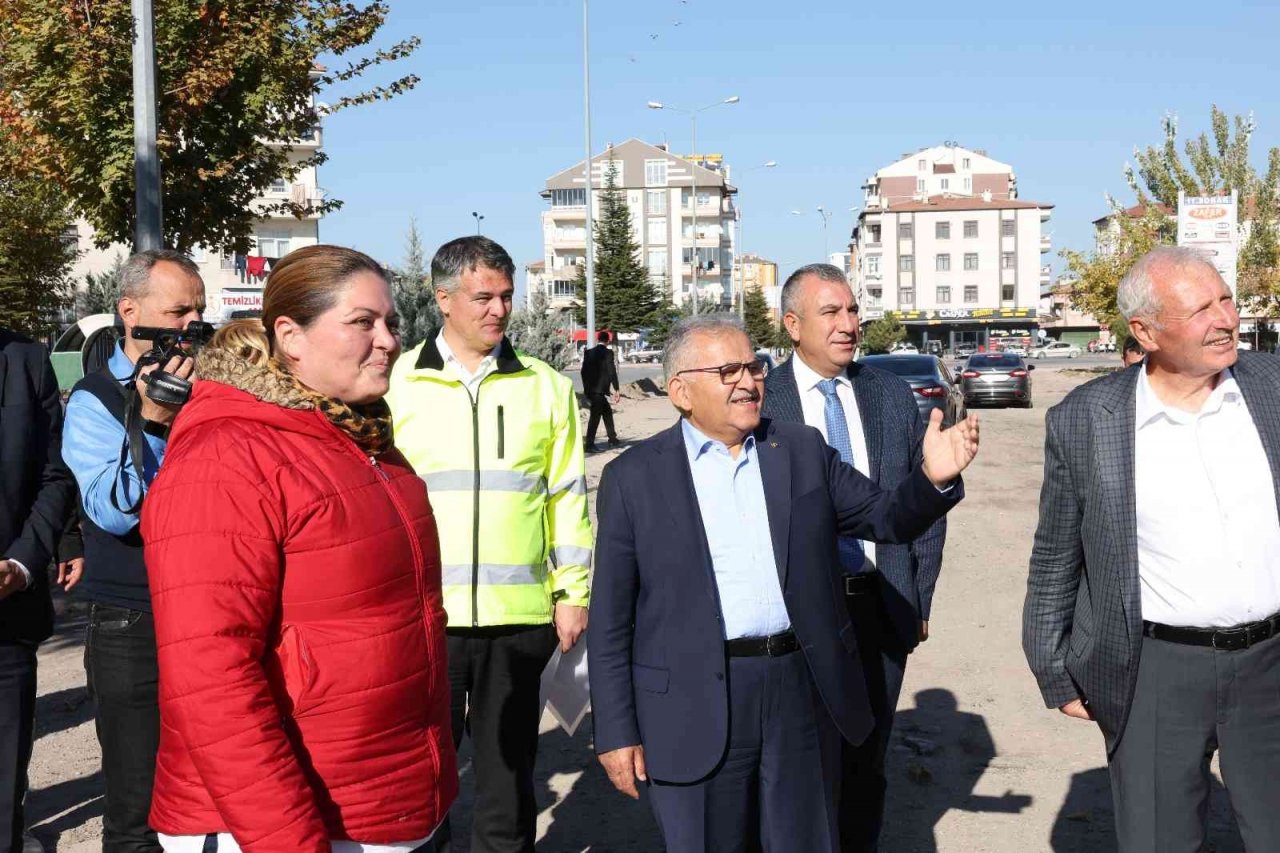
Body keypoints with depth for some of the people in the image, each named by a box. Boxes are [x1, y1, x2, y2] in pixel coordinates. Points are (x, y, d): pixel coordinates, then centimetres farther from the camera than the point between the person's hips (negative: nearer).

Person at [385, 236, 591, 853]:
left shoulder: (546, 387, 5)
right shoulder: (397, 383, 2)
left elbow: (568, 496, 7)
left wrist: (573, 592, 4)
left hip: (520, 616, 1)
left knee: (508, 767, 14)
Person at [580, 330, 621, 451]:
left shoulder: (588, 353, 8)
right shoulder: (608, 353, -8)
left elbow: (583, 371, 10)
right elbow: (612, 372, -11)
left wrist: (586, 388, 17)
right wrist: (616, 390, -7)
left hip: (590, 390, 6)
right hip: (599, 390, -6)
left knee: (607, 412, 18)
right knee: (595, 416, -4)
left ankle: (613, 439, 25)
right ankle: (590, 444, -4)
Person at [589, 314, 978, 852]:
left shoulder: (803, 450, 8)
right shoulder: (634, 478, -1)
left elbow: (886, 518, 9)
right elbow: (610, 619, 0)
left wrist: (935, 478, -12)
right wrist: (616, 732, -3)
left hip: (803, 693, 3)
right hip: (695, 713, -3)